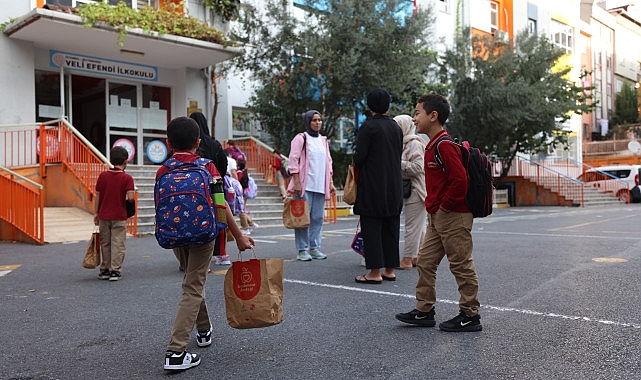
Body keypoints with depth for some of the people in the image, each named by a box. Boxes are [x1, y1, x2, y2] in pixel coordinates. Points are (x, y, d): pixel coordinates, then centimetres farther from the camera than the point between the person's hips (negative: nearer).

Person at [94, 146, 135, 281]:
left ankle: (104, 270, 21)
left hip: (104, 215, 3)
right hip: (119, 217, -3)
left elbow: (97, 196, 4)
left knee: (105, 244, 13)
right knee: (118, 244, 5)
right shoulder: (127, 178, -9)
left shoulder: (103, 175, 1)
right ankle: (115, 271, 6)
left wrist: (96, 213, 12)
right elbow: (130, 197, -18)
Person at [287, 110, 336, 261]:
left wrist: (331, 183, 14)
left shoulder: (323, 140, 18)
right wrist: (297, 182, -14)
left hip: (320, 186, 6)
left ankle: (314, 247, 14)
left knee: (318, 217, 7)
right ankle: (302, 250, 1)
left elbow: (328, 162, 21)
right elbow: (293, 160, -7)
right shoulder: (300, 138, -1)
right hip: (304, 185, -6)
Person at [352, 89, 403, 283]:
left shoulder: (368, 126, -12)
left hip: (372, 185, -6)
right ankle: (390, 270, 17)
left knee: (371, 227, -1)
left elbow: (359, 156, -14)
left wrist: (356, 165, 7)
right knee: (391, 227, 11)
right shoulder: (396, 127, 8)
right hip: (394, 186, 7)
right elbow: (399, 155, 12)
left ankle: (375, 272, -1)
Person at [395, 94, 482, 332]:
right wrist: (432, 205, 15)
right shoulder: (433, 145, 14)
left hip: (453, 217, -11)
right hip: (437, 217, 11)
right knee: (425, 262, 13)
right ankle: (424, 311, 23)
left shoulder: (444, 145, -18)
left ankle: (470, 316, 13)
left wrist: (445, 206, -15)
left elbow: (459, 180, -25)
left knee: (461, 266, 1)